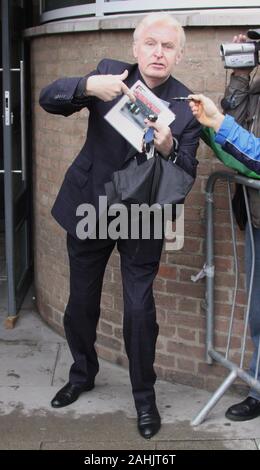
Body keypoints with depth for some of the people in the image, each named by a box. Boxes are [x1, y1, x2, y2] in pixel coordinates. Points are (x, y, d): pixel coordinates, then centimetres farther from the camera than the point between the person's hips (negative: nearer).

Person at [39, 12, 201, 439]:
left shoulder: (185, 106, -10)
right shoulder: (109, 72, -6)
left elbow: (186, 176, -13)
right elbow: (48, 98, -14)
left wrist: (169, 148, -35)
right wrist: (88, 86, -34)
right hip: (88, 209, 2)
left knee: (139, 310, -2)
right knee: (81, 302, 16)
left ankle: (144, 395, 20)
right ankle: (82, 374, 40)